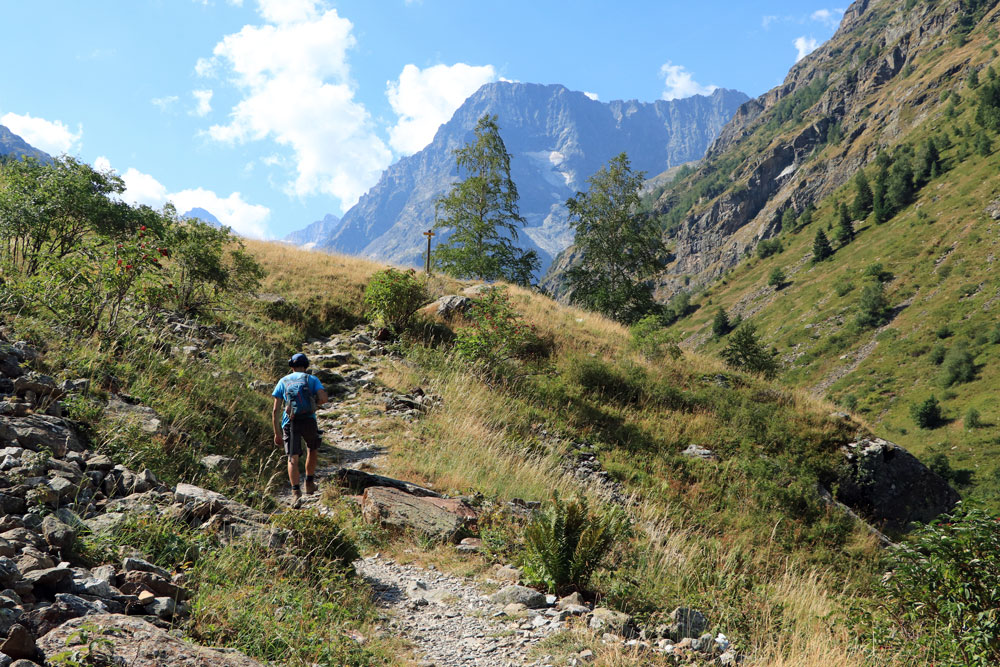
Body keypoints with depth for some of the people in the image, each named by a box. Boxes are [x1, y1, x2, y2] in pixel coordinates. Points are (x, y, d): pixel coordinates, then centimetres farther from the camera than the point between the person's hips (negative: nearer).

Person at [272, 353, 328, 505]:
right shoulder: (312, 379, 11)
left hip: (290, 423, 0)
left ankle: (296, 492, -21)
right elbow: (324, 398, -8)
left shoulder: (283, 381, 15)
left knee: (293, 459, -4)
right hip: (309, 421, 0)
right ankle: (309, 483, 31)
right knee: (313, 451, 26)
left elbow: (275, 410, 7)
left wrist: (277, 433, 11)